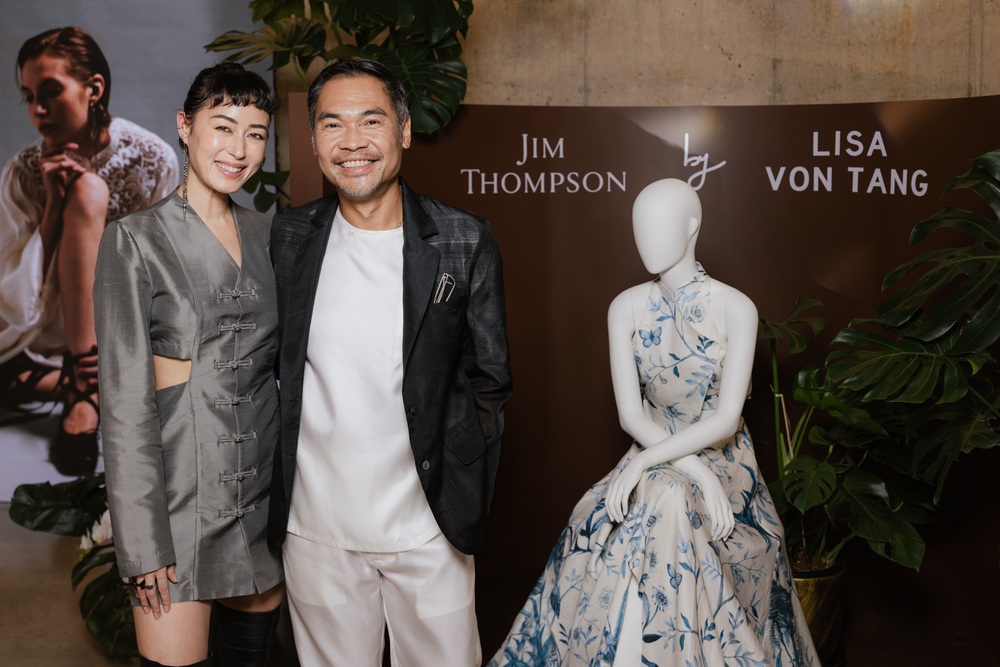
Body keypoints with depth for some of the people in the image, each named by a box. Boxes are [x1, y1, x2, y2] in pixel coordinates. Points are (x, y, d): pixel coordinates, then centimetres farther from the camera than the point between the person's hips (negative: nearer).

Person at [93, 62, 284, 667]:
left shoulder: (269, 235, 9)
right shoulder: (137, 241, -6)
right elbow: (126, 397, -9)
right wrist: (144, 539, -13)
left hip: (266, 483, 5)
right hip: (182, 491, -5)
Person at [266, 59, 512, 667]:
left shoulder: (466, 242, -5)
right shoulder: (287, 239, 0)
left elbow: (489, 381, 0)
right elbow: (270, 364, 9)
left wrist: (460, 496, -7)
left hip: (427, 529, -1)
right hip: (315, 528, 2)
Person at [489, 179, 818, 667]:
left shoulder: (736, 310, -12)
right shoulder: (625, 308, -4)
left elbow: (726, 418, -17)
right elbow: (631, 413, -8)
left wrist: (646, 461, -27)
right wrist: (697, 470, -20)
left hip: (724, 461, -2)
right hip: (654, 456, 3)